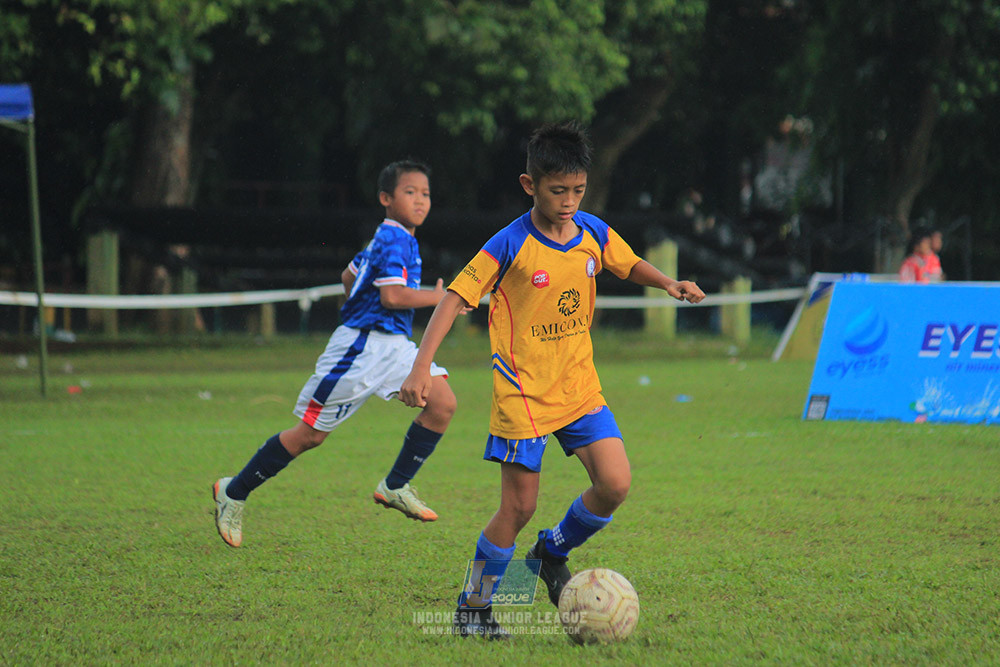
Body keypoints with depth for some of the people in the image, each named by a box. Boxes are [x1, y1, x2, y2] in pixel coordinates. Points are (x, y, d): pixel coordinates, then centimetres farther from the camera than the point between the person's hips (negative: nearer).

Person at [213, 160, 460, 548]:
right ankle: (234, 493, 11)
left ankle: (396, 486, -1)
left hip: (393, 345, 9)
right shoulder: (393, 240, -14)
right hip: (361, 344, -9)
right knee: (310, 434, -3)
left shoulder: (385, 239, 16)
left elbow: (349, 275, 29)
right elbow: (392, 296, -25)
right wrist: (438, 297, -15)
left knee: (442, 403, -11)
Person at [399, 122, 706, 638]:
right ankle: (473, 608, 12)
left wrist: (668, 284, -1)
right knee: (518, 507, -6)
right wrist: (421, 368, -23)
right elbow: (455, 298, -15)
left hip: (579, 386, 5)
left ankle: (553, 553, 18)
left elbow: (630, 264, 19)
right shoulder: (510, 246, -15)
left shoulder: (593, 233, 0)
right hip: (522, 391, -5)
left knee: (615, 484, -10)